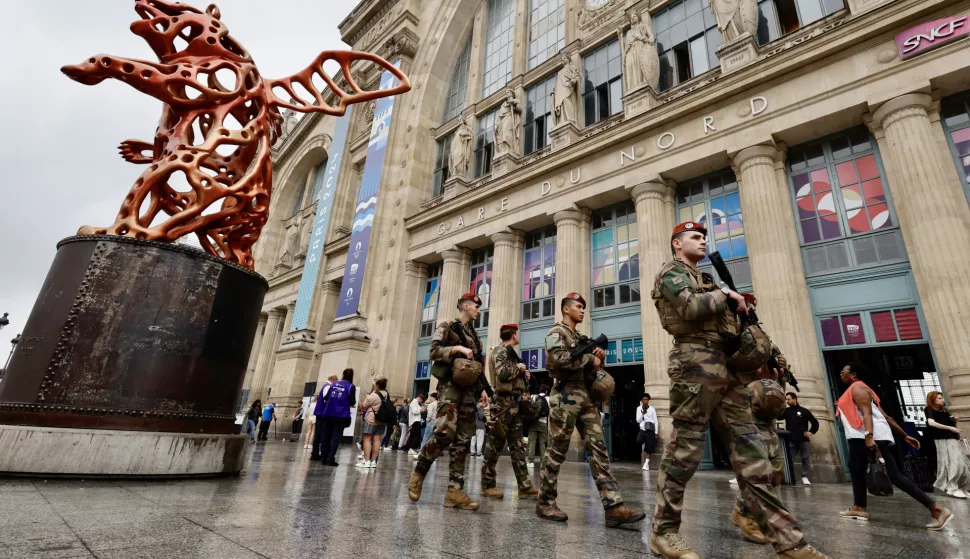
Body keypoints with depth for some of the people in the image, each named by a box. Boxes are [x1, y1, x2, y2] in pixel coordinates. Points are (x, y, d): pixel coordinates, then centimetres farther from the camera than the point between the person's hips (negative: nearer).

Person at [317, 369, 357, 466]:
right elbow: (352, 402, -6)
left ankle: (324, 458, 16)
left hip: (328, 414, 4)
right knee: (336, 436, 0)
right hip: (341, 415, -4)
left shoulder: (334, 384, 11)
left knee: (326, 436, 12)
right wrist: (350, 403, 16)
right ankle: (330, 459, -6)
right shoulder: (351, 386, -2)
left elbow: (325, 397, 8)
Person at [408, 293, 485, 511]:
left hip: (468, 390, 7)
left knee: (462, 440, 1)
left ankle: (455, 490, 3)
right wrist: (458, 348, -19)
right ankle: (419, 472, 3)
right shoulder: (447, 327, 3)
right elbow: (435, 351, -10)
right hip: (450, 386, -7)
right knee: (445, 432, -19)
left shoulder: (474, 335, 22)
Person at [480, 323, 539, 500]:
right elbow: (502, 373, -25)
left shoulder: (510, 352, 19)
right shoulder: (501, 351, -9)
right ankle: (487, 485, 7)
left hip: (514, 403, 10)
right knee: (495, 444, -2)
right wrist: (519, 367, -10)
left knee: (517, 446, 8)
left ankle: (525, 487, 10)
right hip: (504, 402, -10)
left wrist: (523, 375, 8)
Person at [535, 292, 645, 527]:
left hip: (588, 396, 8)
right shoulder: (556, 332, 0)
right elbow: (560, 358, -20)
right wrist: (589, 358, -10)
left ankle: (614, 507, -5)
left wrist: (600, 356, 6)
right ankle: (545, 502, 10)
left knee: (598, 449, -2)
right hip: (567, 395, -8)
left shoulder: (581, 337, 25)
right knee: (557, 451, -2)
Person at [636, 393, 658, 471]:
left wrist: (656, 433, -2)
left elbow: (655, 421, 2)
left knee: (649, 448, -1)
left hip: (650, 430, -1)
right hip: (642, 430, 2)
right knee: (638, 441, -24)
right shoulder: (639, 408, 6)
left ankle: (646, 464, 11)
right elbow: (638, 420, 3)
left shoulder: (652, 409, 1)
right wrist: (642, 413, -13)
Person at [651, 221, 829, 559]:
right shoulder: (671, 273, 1)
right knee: (684, 449, -7)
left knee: (750, 452, 7)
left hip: (727, 368, 9)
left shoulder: (705, 279, 29)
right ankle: (664, 532, 3)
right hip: (697, 363, -9)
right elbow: (691, 306, -18)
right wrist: (727, 295, -3)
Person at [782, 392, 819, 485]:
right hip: (791, 440, 1)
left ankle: (805, 476, 17)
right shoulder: (786, 411, 8)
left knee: (806, 459, 4)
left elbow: (815, 422, 11)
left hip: (804, 440, 0)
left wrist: (811, 432, 2)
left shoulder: (804, 411, 4)